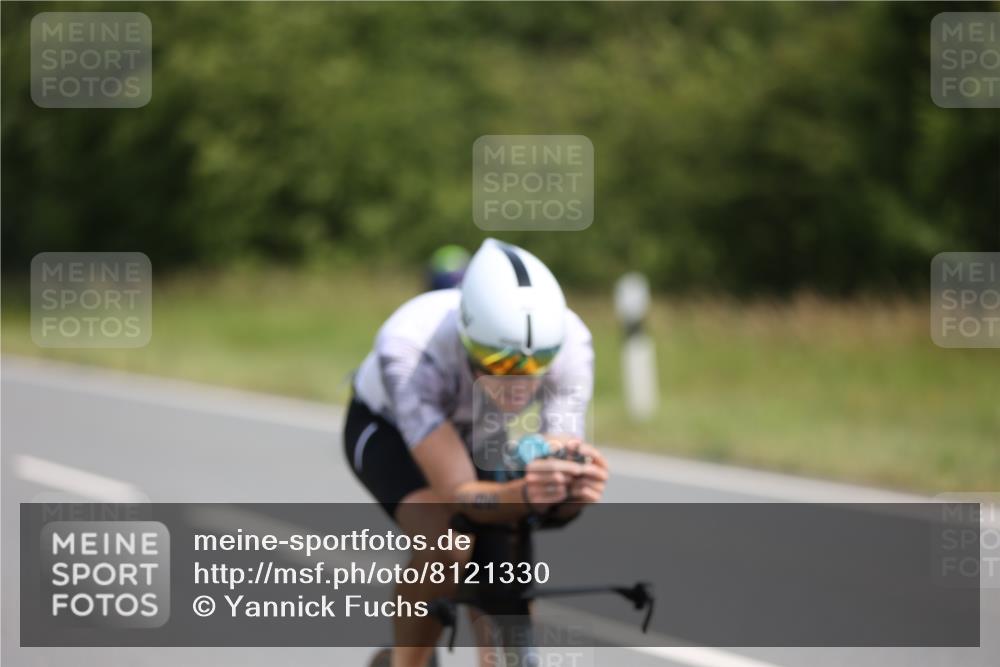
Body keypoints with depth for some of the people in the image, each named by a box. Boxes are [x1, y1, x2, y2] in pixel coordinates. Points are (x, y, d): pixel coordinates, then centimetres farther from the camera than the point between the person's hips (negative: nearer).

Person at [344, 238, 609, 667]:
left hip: (477, 434, 4)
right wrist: (524, 495, -64)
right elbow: (457, 493, -44)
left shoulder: (569, 341, -33)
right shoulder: (410, 348, -42)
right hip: (386, 427, -4)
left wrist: (576, 487, -58)